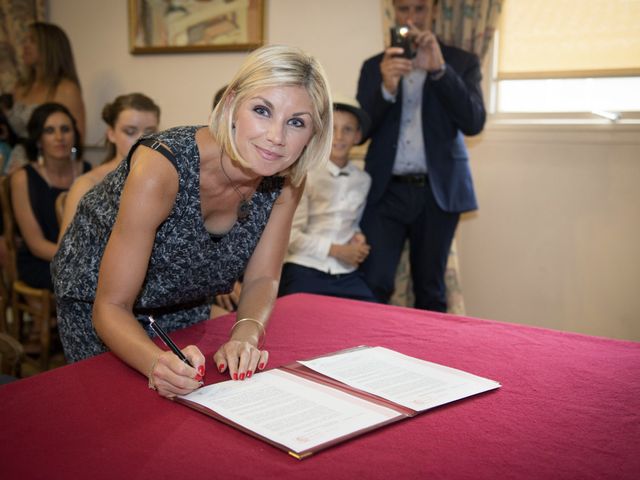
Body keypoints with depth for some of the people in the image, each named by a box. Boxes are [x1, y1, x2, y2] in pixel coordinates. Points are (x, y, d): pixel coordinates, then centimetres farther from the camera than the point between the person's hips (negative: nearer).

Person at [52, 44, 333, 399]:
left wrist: (246, 335, -33)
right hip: (98, 297, -4)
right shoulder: (162, 167, -38)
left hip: (186, 300, 5)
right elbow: (111, 307, -33)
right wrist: (157, 362, -53)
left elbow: (262, 278, -12)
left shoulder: (287, 180, -22)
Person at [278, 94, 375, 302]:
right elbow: (290, 235, -9)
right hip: (304, 271, -4)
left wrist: (358, 237, 2)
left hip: (347, 275, 4)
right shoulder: (303, 174, -6)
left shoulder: (363, 180, 9)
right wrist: (337, 250, -10)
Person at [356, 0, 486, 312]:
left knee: (430, 290, 7)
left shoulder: (462, 62, 6)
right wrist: (386, 88, -18)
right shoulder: (375, 66, 10)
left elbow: (474, 123, -9)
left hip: (437, 192, 0)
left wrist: (439, 69, -21)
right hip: (386, 190, 1)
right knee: (371, 285, -10)